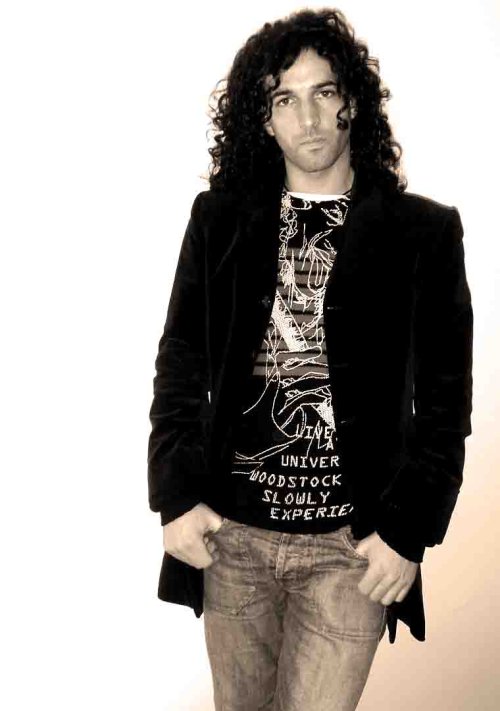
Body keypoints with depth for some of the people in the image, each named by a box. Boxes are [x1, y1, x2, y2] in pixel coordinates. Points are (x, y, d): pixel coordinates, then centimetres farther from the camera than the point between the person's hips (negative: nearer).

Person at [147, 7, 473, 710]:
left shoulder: (425, 231, -2)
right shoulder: (220, 219, 3)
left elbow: (444, 400, -3)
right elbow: (181, 366, 5)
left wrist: (408, 532, -7)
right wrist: (176, 496, -3)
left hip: (351, 545, -2)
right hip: (229, 530, 3)